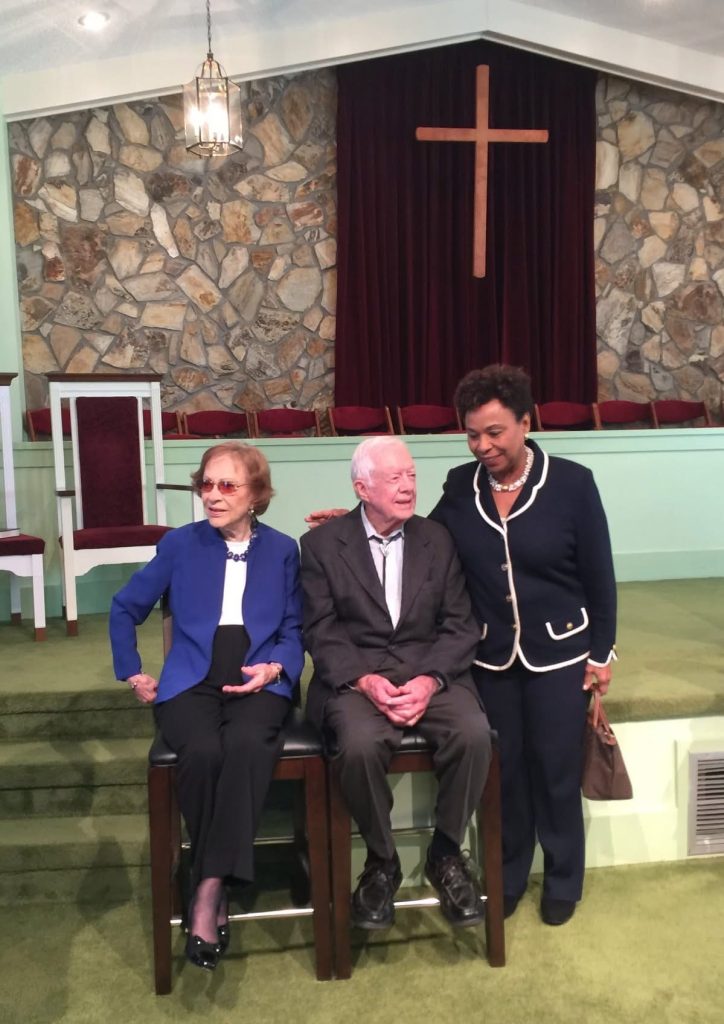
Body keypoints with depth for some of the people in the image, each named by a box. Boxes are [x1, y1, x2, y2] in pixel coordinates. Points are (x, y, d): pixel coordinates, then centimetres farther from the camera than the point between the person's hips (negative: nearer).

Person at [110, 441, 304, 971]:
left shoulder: (283, 550, 9)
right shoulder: (180, 544, 8)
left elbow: (295, 630, 9)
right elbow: (125, 608, 17)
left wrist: (274, 667, -11)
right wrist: (134, 673, 10)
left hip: (258, 684, 0)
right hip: (191, 683, 1)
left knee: (247, 746, -34)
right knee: (203, 752, -32)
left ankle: (209, 888, -25)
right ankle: (216, 884, -10)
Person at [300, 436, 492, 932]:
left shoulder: (438, 540, 10)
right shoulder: (322, 544, 4)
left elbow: (459, 626, 5)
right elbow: (321, 630, -2)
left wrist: (430, 680, -13)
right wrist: (364, 681, -18)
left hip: (431, 673, 2)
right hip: (355, 676, -2)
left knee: (474, 734, -27)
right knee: (360, 744, -33)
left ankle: (446, 853, 0)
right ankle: (382, 860, -3)